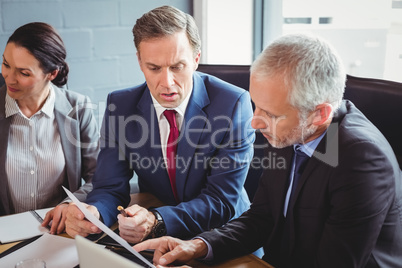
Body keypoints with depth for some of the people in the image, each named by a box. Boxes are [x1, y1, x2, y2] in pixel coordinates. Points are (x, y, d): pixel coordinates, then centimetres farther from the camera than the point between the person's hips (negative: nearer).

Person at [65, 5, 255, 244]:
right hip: (151, 242, 3)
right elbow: (111, 187, -4)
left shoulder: (234, 104, -16)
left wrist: (156, 221, -35)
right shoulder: (120, 106, -6)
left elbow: (223, 201, -19)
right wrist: (93, 212, -29)